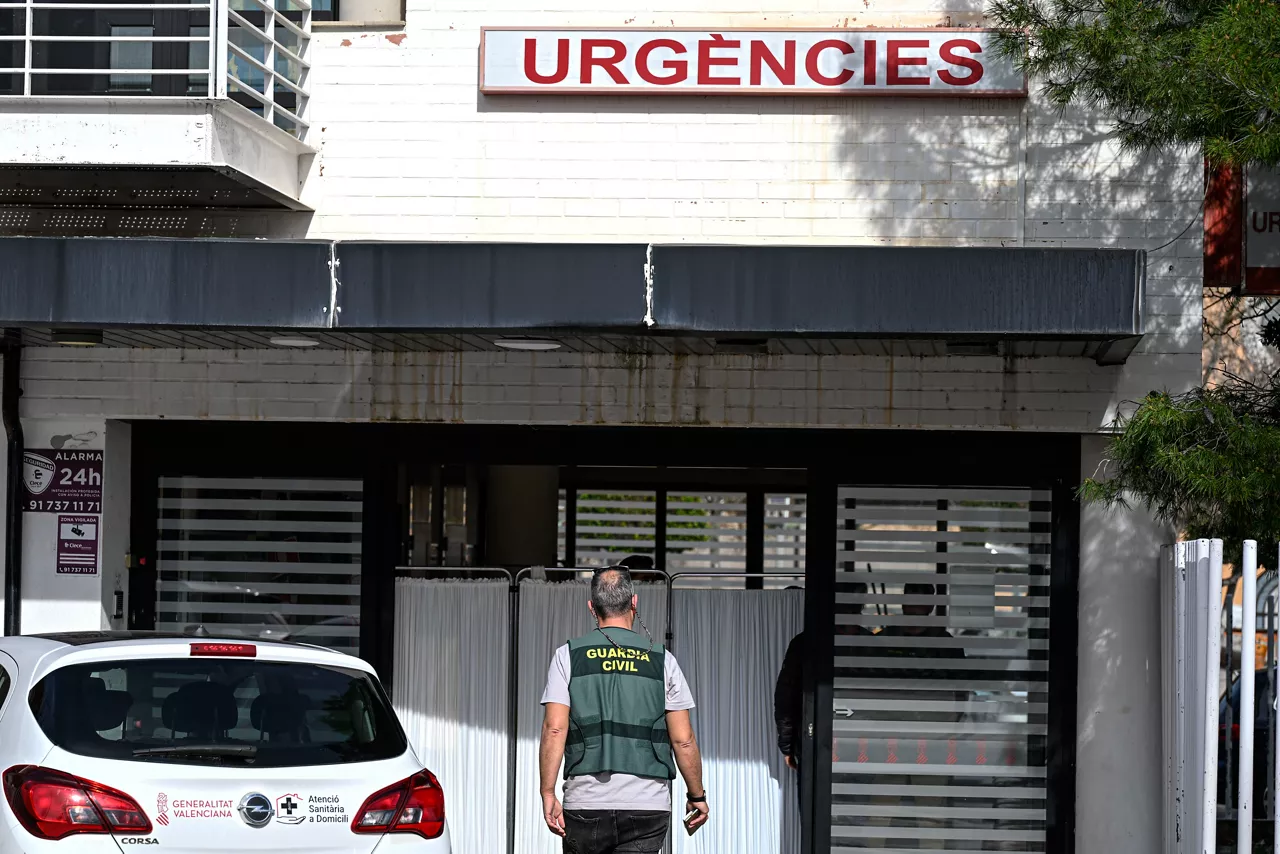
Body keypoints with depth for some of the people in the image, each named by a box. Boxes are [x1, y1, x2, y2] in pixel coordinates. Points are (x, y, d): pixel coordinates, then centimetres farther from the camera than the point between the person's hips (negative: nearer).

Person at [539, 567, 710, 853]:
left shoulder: (569, 655, 3)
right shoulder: (662, 660, 4)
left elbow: (555, 729, -6)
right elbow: (683, 740, 3)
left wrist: (548, 793, -4)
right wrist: (697, 796, 14)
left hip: (586, 802, 0)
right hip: (648, 804, 0)